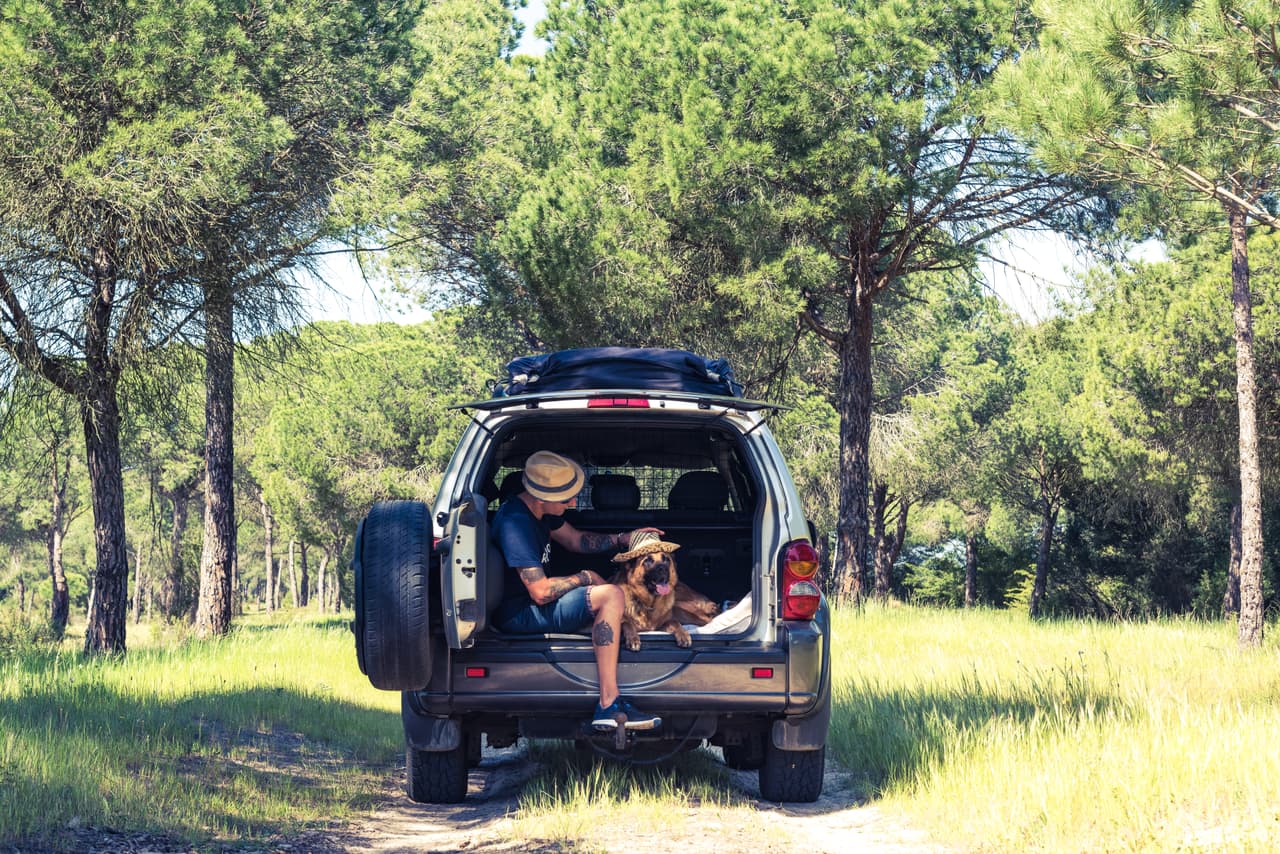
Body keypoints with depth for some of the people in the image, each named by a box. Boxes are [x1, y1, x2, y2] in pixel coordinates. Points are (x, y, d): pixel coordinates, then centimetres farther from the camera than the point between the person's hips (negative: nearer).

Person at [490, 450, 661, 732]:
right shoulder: (515, 523, -26)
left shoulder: (539, 510, 5)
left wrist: (622, 539, 7)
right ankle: (608, 706, -23)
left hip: (530, 601, 11)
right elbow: (541, 592, -28)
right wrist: (581, 578, -10)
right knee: (611, 595, -20)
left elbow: (576, 539, 22)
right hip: (518, 615, -11)